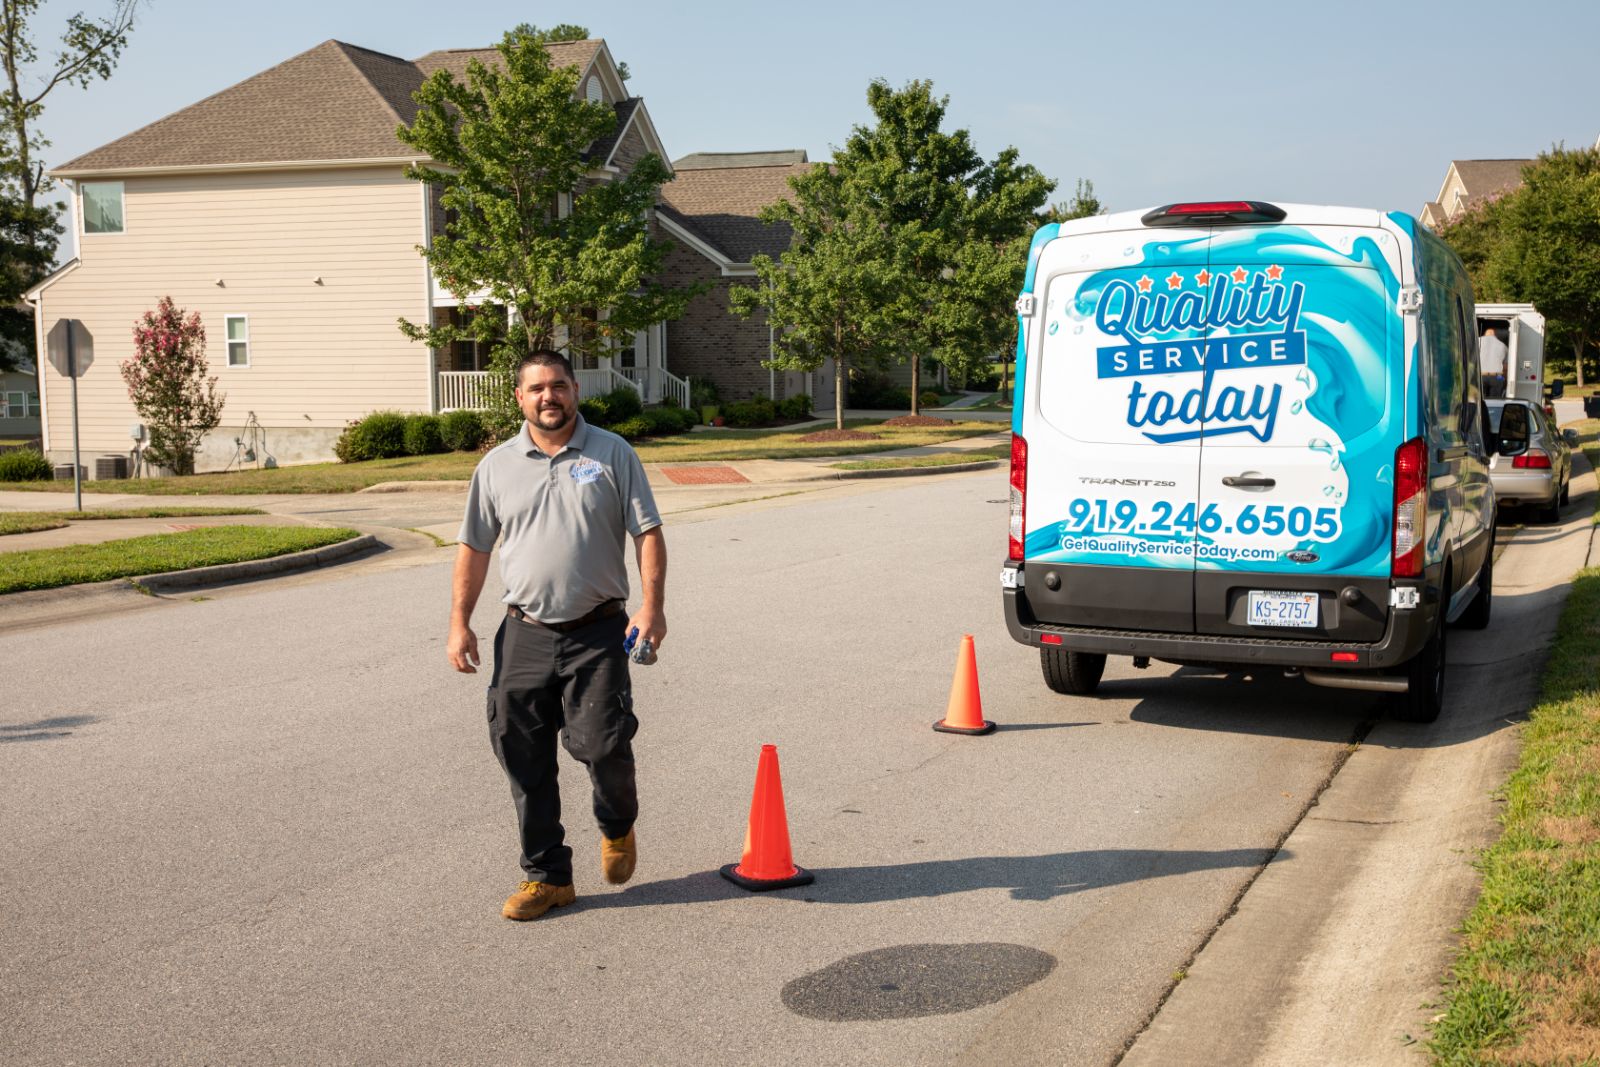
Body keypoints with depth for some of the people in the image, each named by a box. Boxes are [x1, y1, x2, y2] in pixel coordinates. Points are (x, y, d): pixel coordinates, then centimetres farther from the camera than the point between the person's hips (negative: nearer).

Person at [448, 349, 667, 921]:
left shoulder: (613, 454, 2)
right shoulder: (497, 466, 9)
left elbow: (647, 532, 0)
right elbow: (474, 547, 13)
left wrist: (652, 605, -12)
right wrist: (459, 623, 7)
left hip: (597, 635, -3)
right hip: (524, 635, 3)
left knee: (602, 745, -10)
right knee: (524, 758, 3)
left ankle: (618, 827, 24)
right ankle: (546, 875, 17)